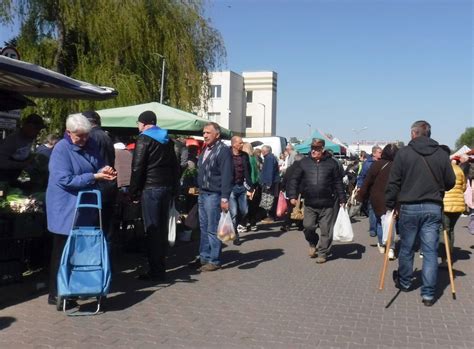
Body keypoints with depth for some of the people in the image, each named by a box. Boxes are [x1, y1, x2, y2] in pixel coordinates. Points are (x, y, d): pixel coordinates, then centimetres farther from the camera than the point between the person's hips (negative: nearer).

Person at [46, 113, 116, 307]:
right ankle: (56, 294, 9)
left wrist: (104, 170, -9)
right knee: (63, 251, 0)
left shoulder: (91, 145, 6)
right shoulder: (61, 149, -14)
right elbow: (66, 180, -21)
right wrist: (95, 177, -24)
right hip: (65, 208, -7)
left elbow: (99, 166, 15)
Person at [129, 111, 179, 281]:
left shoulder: (144, 139, -5)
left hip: (151, 189, -7)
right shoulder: (167, 140, 17)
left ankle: (155, 271, -2)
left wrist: (134, 192, -7)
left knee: (152, 229, -4)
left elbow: (137, 168, -12)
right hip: (167, 188, 7)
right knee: (162, 228, 12)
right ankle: (161, 267, 19)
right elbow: (175, 166, 18)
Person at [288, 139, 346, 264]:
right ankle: (312, 244, 27)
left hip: (328, 204, -1)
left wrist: (342, 200, 4)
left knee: (326, 230, 3)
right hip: (309, 204, 1)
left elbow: (338, 183, 5)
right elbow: (294, 179, 5)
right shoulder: (304, 163, 4)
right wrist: (292, 195, -5)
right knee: (308, 226, -4)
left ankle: (322, 253, 18)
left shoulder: (332, 163, 2)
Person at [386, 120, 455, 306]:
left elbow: (394, 183, -5)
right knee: (430, 251, 5)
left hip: (409, 207, -1)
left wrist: (390, 205, 4)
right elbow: (450, 182, 6)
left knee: (406, 248, 15)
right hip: (433, 208, 1)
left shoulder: (403, 153, -6)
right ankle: (428, 293, 5)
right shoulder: (442, 154, 0)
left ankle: (404, 282, 33)